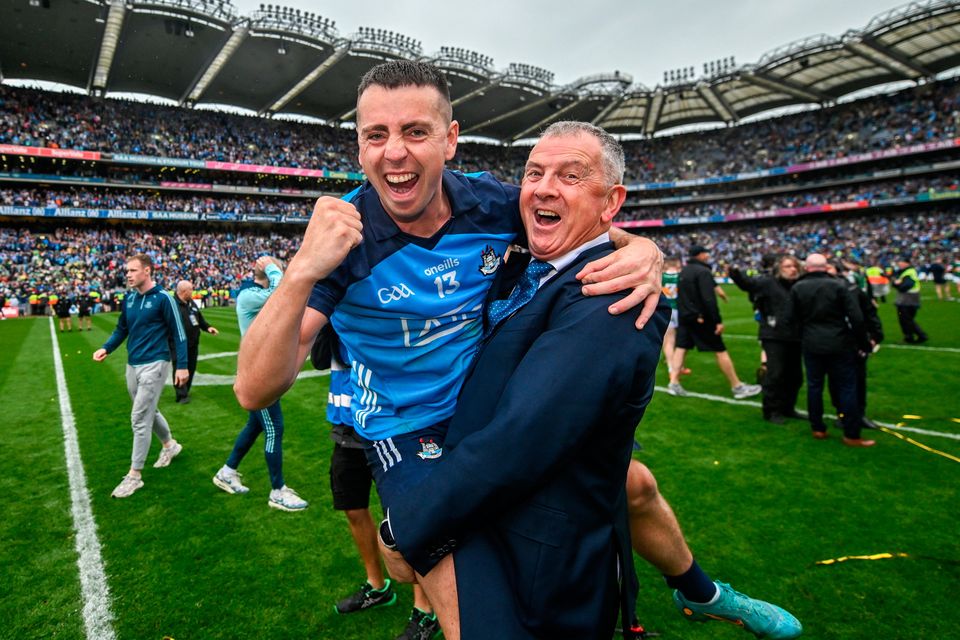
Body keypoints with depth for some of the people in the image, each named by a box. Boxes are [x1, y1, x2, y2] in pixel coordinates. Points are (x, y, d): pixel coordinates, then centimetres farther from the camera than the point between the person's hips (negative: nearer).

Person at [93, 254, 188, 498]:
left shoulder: (163, 298, -12)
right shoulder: (128, 299, 6)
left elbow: (178, 333, -10)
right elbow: (121, 329, 17)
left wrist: (182, 365, -12)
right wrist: (106, 348, 0)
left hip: (153, 365, -7)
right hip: (132, 365, 7)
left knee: (139, 418, -6)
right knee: (148, 411, 20)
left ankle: (134, 475, 4)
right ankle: (170, 445, 43)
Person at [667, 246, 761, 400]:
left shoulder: (683, 271, 12)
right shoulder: (703, 271, -15)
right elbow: (709, 299, -23)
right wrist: (718, 321, -22)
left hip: (684, 316, 8)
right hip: (701, 318, -8)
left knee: (681, 348, 8)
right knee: (720, 351, -1)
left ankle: (674, 383, 2)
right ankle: (737, 387, 6)